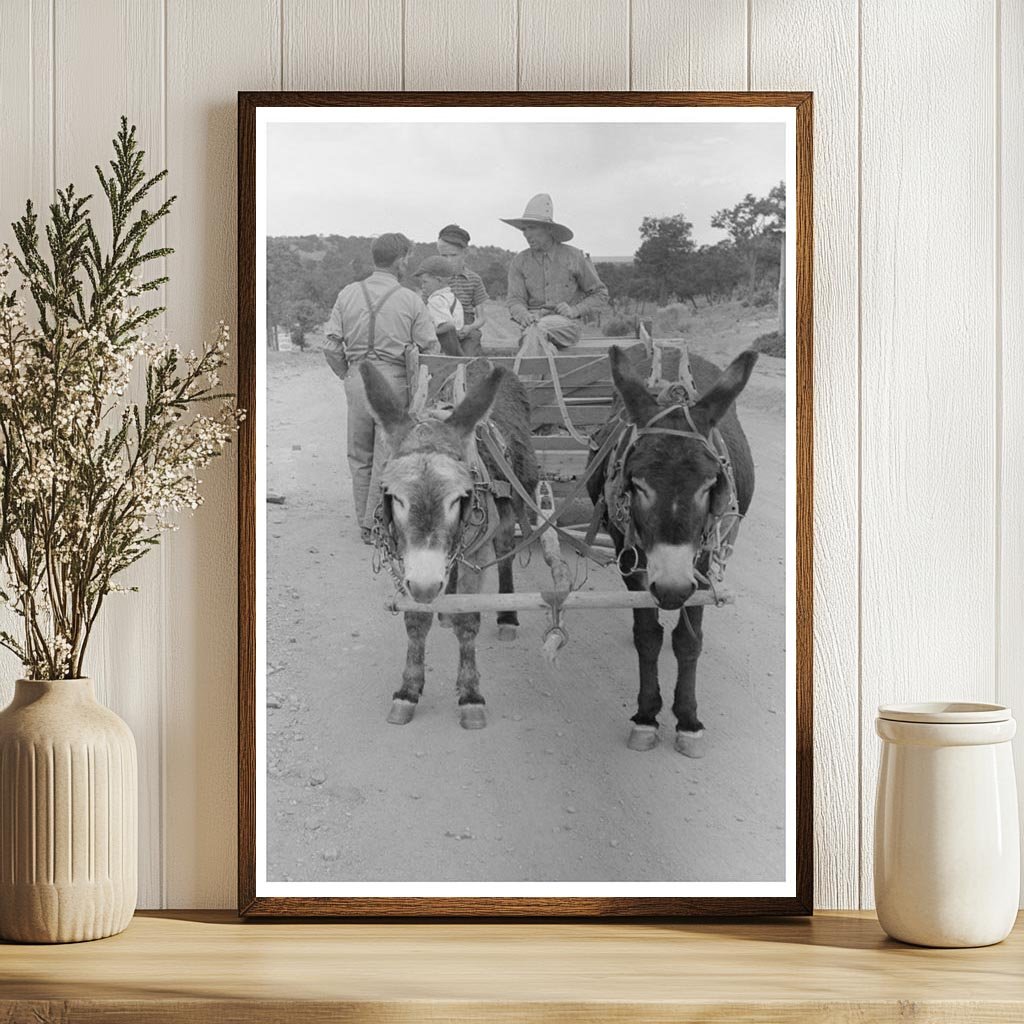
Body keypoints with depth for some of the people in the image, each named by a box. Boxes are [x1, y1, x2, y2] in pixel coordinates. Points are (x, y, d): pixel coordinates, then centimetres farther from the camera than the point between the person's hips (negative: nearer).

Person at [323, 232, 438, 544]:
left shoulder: (348, 294, 1)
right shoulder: (410, 300, -6)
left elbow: (332, 348, 1)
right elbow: (430, 348, -4)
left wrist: (347, 376, 14)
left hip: (357, 380, 3)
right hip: (394, 381, -3)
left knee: (359, 457, 14)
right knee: (387, 457, 4)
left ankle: (364, 523, 21)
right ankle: (376, 525, 5)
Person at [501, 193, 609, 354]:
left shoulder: (574, 257, 3)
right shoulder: (519, 262, 10)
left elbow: (601, 295, 9)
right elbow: (515, 301, 3)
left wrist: (574, 310, -8)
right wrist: (524, 315, -22)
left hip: (567, 324, -2)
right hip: (535, 320, 2)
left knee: (539, 328, -36)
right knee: (531, 331, -35)